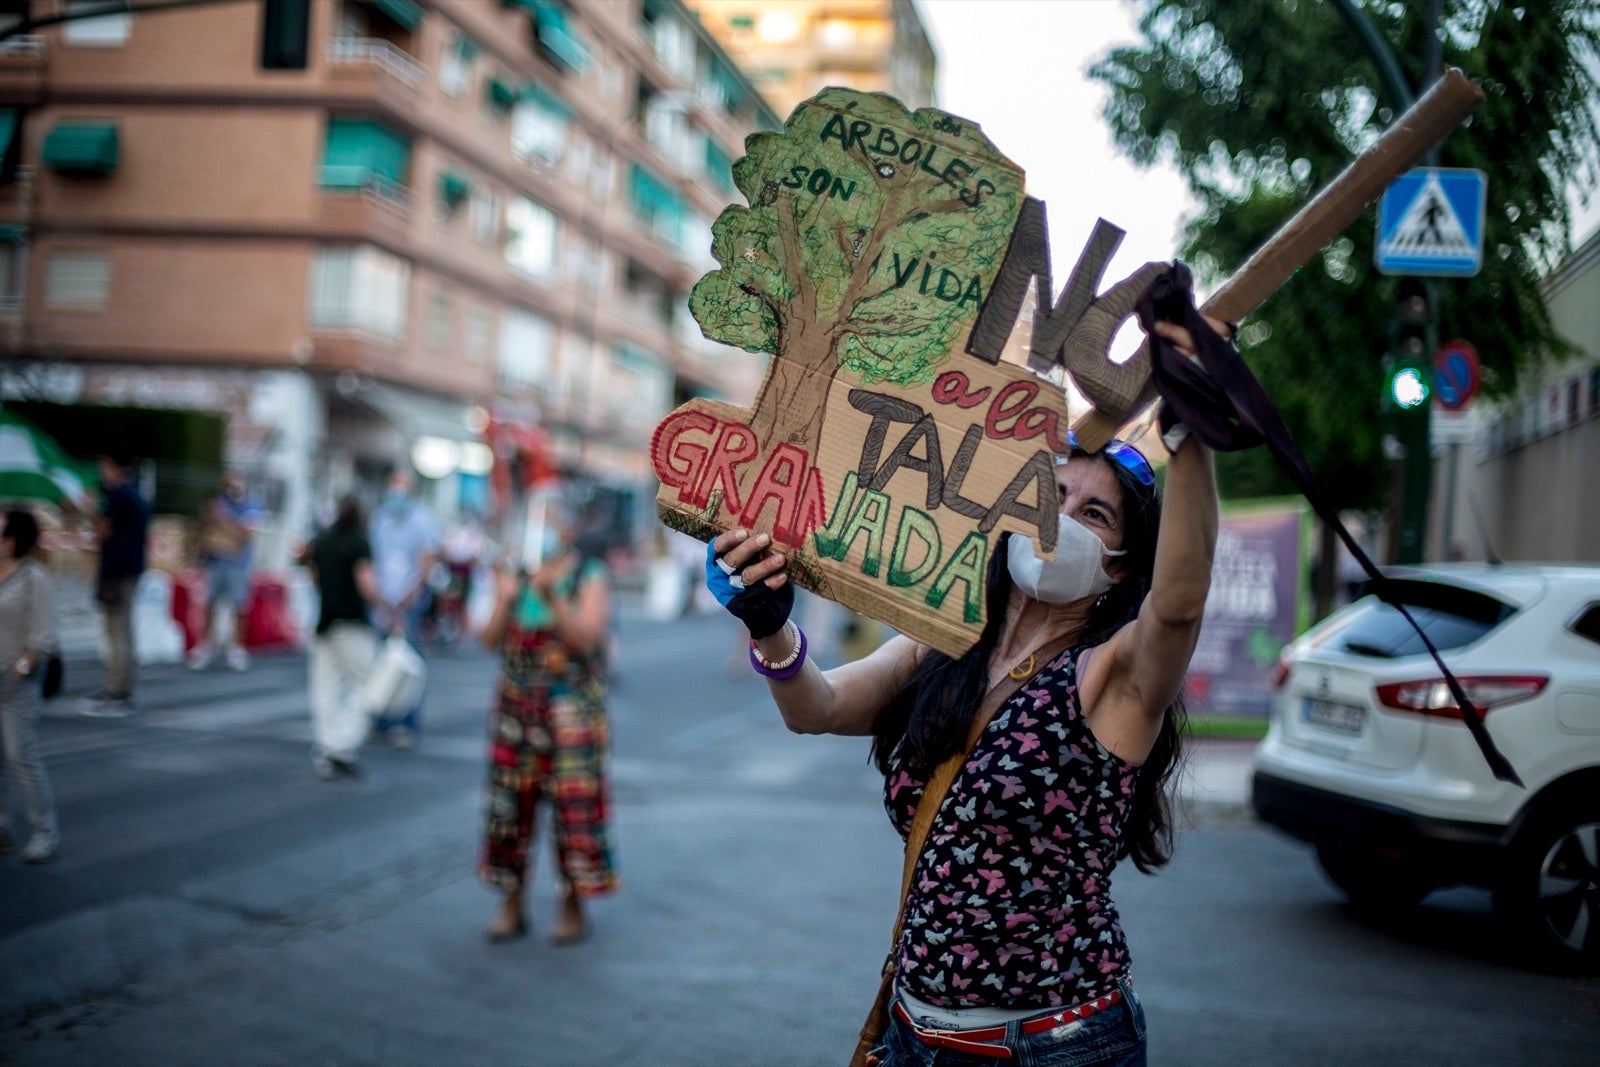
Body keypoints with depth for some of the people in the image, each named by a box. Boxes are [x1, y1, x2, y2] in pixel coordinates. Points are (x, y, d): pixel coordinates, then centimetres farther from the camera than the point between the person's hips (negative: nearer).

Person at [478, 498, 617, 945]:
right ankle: (511, 907, 17)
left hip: (571, 708, -4)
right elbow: (490, 640, 3)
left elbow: (586, 639, -16)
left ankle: (573, 908, 10)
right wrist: (505, 601, -14)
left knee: (574, 805, -2)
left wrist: (552, 597, -26)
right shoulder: (515, 575, 8)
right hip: (517, 704, 4)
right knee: (511, 803, 5)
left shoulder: (588, 578, -3)